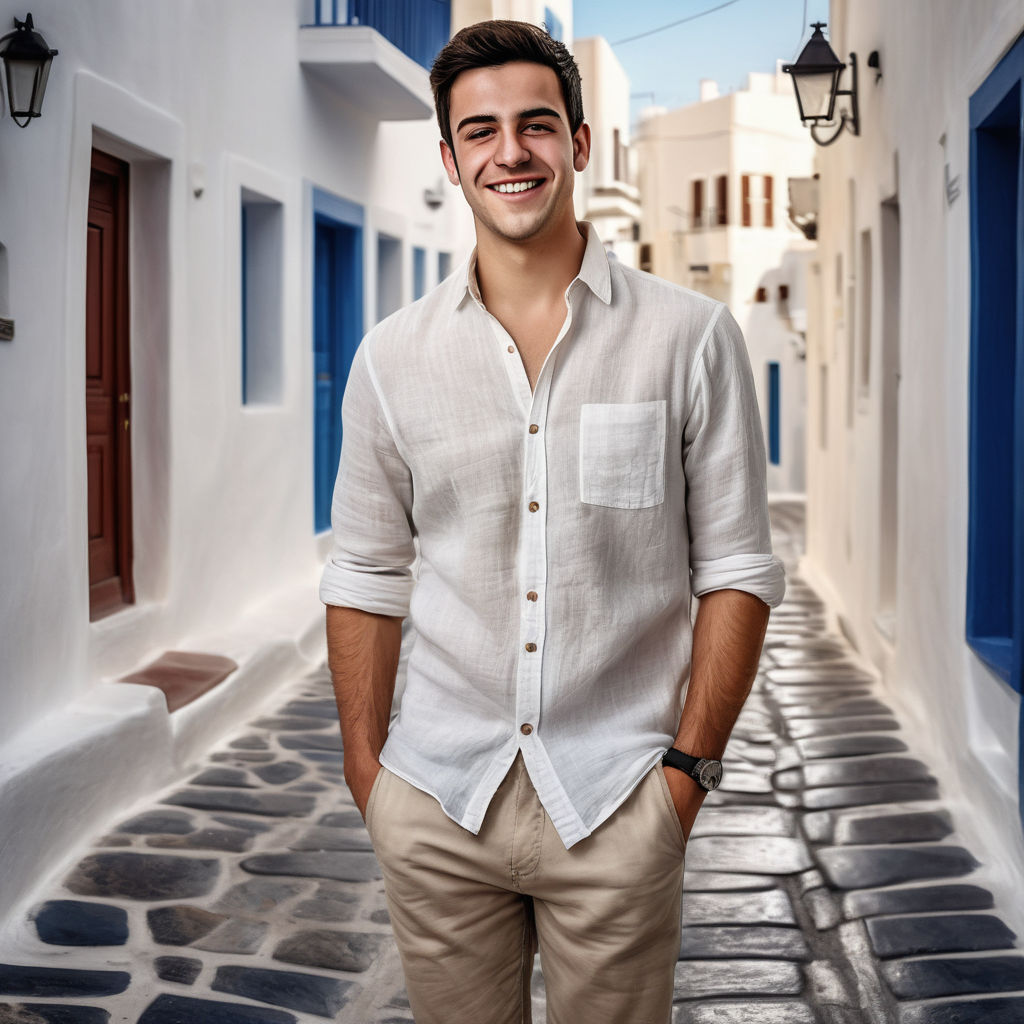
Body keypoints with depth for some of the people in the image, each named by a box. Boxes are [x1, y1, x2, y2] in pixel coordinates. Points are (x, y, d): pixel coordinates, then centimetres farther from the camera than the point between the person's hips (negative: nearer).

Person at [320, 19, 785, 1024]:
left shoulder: (690, 338, -2)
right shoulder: (393, 356, 4)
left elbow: (737, 570, -1)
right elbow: (366, 579, 9)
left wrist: (689, 767, -5)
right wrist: (365, 771, 5)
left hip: (616, 801, -1)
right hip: (436, 799, 2)